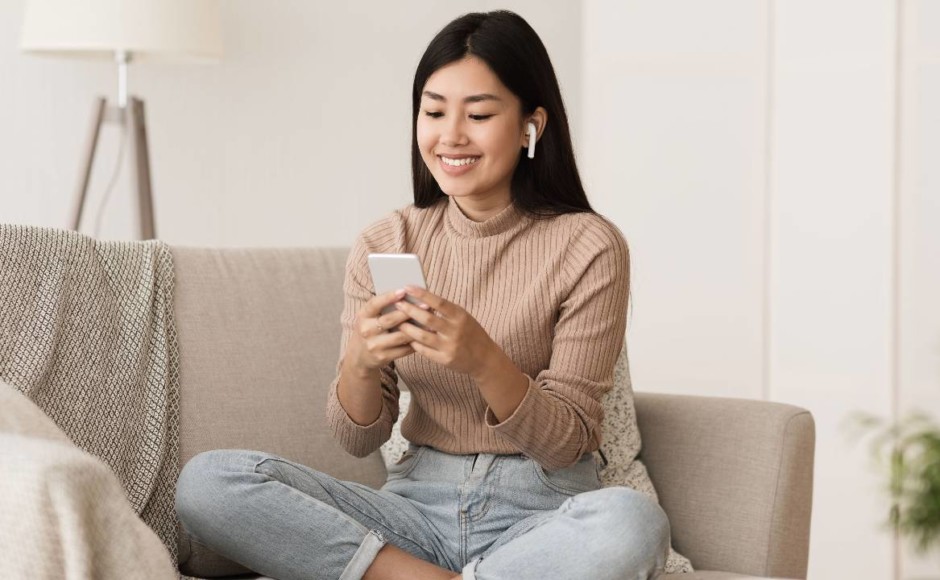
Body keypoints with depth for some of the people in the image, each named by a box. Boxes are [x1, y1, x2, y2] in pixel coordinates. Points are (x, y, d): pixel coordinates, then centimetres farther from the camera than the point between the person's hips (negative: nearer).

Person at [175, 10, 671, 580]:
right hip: (420, 501, 3)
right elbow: (359, 438, 4)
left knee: (631, 523, -38)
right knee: (207, 481, -18)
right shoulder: (383, 245, 4)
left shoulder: (587, 247, -5)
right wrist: (361, 362, -18)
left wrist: (483, 360, -26)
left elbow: (567, 442, -7)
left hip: (542, 509, -3)